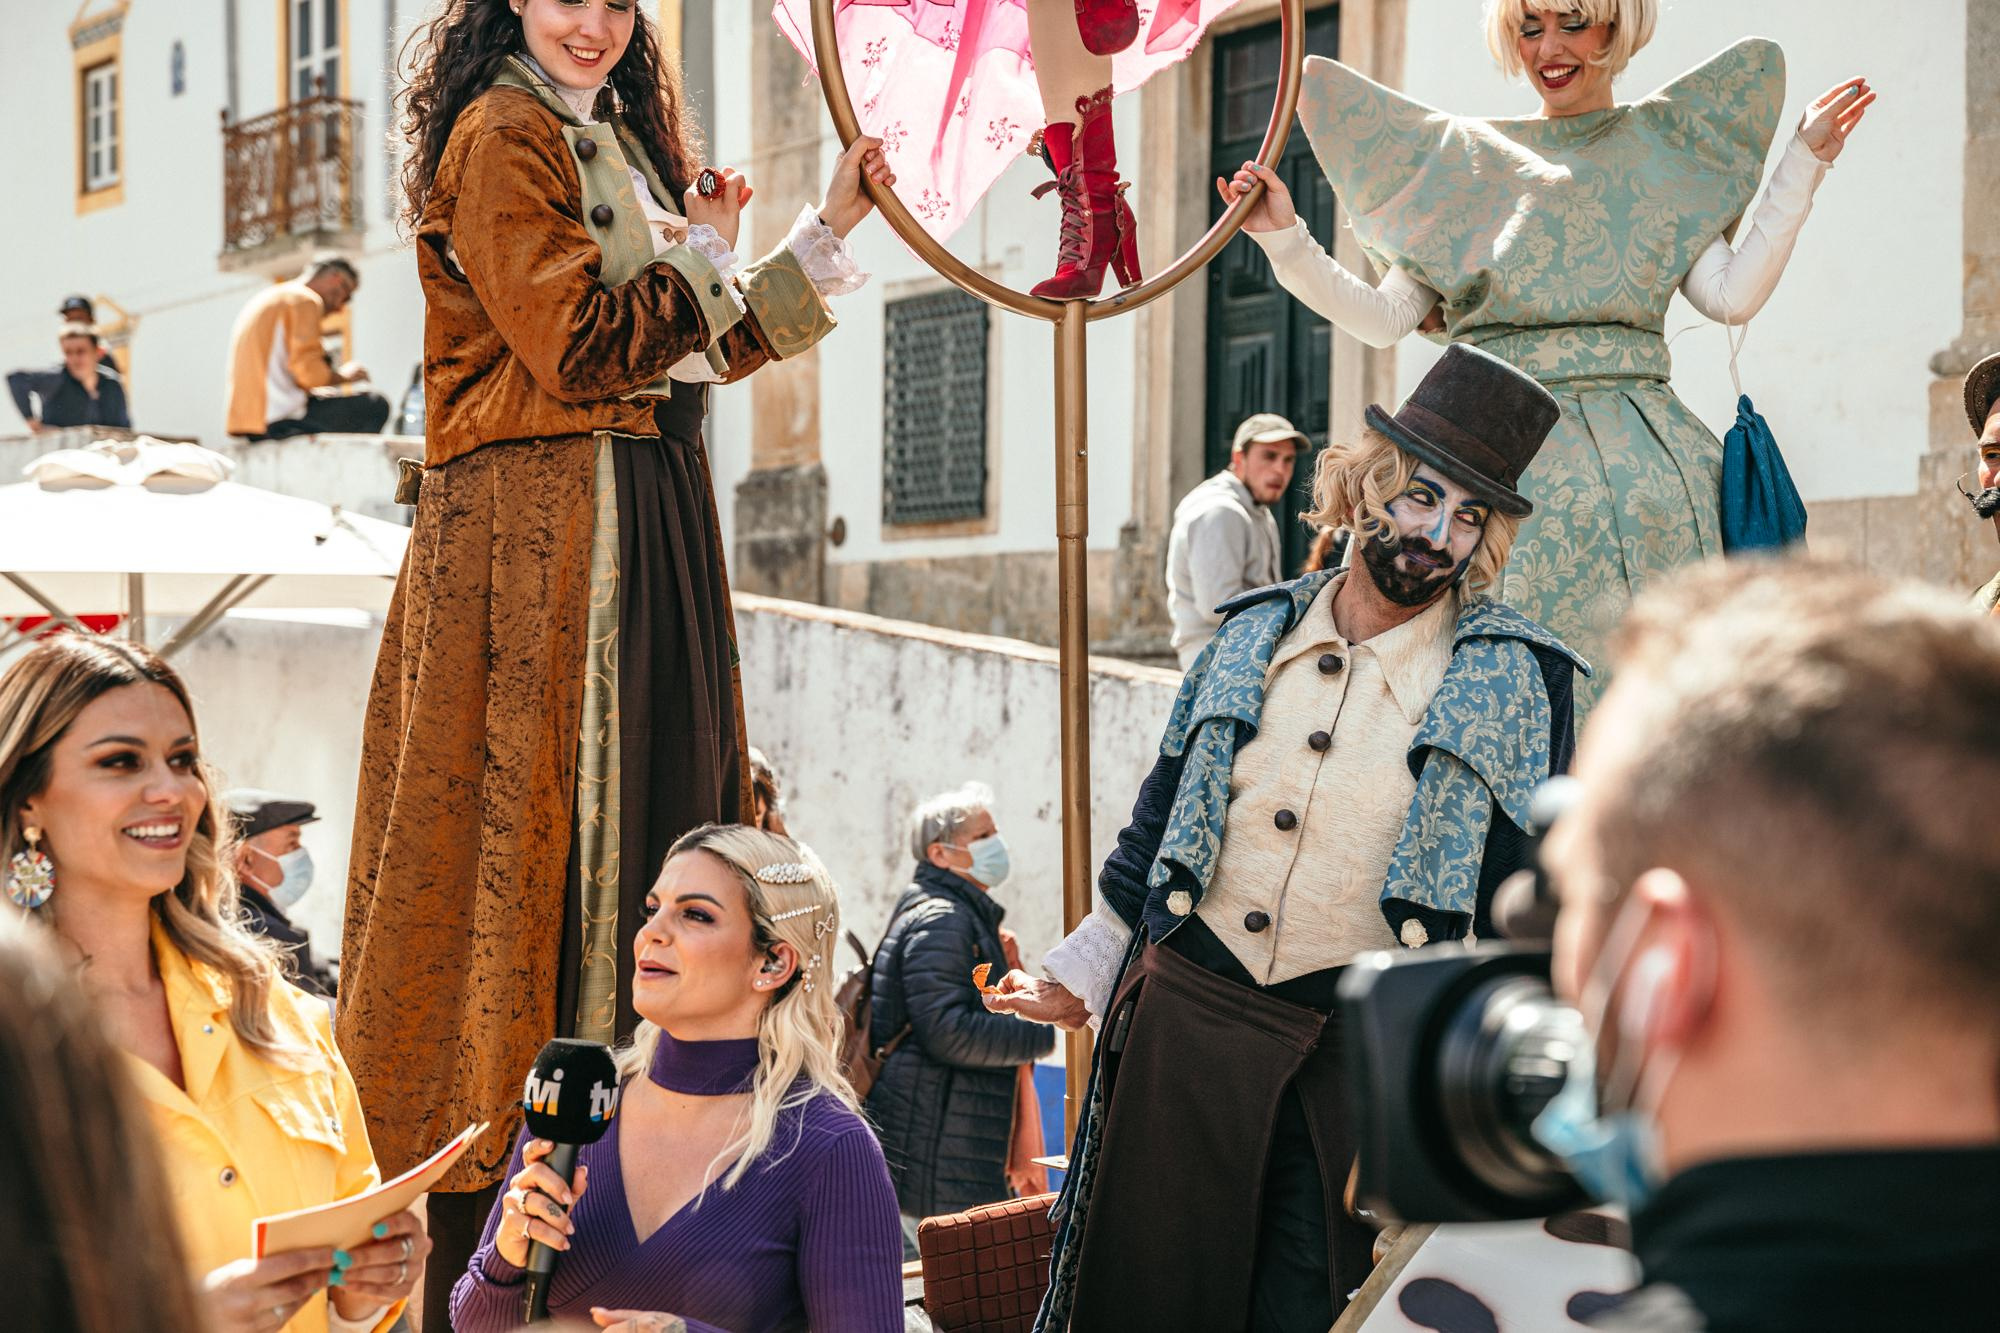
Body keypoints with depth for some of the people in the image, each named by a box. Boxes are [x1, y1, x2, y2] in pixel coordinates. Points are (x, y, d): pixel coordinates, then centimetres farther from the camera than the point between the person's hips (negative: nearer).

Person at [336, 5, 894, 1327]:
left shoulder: (620, 140, 21)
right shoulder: (503, 137, -6)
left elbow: (700, 347, 21)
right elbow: (579, 345, -15)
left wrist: (833, 225, 17)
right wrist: (706, 252, -3)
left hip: (648, 521, 9)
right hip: (538, 527, -9)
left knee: (656, 799, 6)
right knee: (542, 809, -10)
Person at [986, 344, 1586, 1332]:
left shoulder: (1517, 679, 0)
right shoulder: (1254, 632, 8)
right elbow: (1161, 815, 16)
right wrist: (1084, 974, 19)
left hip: (1367, 1058, -2)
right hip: (1189, 1012, 3)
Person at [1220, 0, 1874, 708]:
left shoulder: (1664, 151, 15)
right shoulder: (1467, 159, 14)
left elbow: (1732, 297, 2)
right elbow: (1386, 317, 8)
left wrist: (1803, 162, 2)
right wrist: (1287, 242, -3)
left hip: (1642, 455, 0)